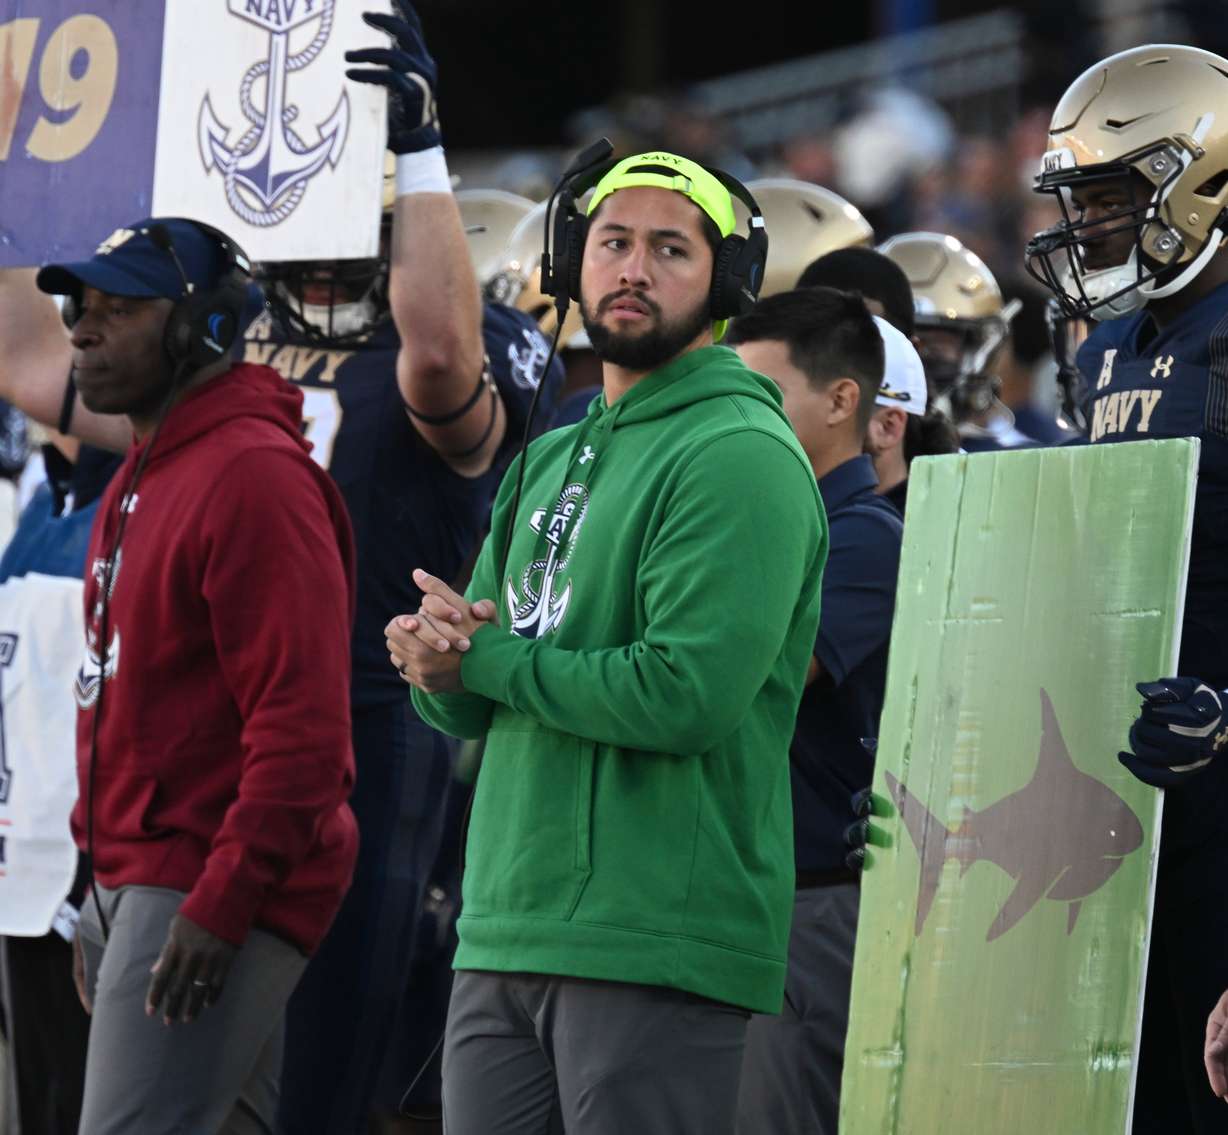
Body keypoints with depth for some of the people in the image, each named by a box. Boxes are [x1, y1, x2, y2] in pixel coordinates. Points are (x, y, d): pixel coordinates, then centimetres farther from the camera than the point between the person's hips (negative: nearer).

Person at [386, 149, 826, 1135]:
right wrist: (435, 665, -7)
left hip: (654, 946, -8)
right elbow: (466, 708, 19)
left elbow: (687, 695, -20)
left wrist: (484, 655, -8)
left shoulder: (740, 455, -8)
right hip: (502, 936, 8)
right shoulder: (549, 464, 19)